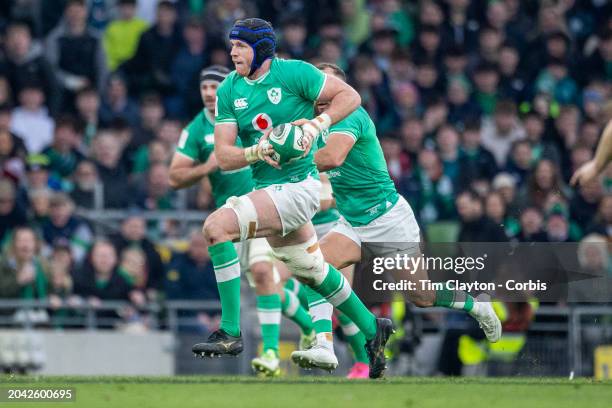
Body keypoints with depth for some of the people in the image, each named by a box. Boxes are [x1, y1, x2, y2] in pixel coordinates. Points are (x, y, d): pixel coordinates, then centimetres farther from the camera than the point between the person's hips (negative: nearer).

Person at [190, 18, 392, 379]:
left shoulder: (293, 73, -11)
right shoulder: (229, 90, 4)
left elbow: (350, 96, -6)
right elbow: (223, 157, -1)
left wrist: (317, 124, -21)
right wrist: (255, 153, -22)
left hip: (297, 185, -8)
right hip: (266, 187, 8)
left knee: (217, 226, -24)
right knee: (313, 273, 21)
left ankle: (230, 333, -22)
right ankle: (372, 330, 42)